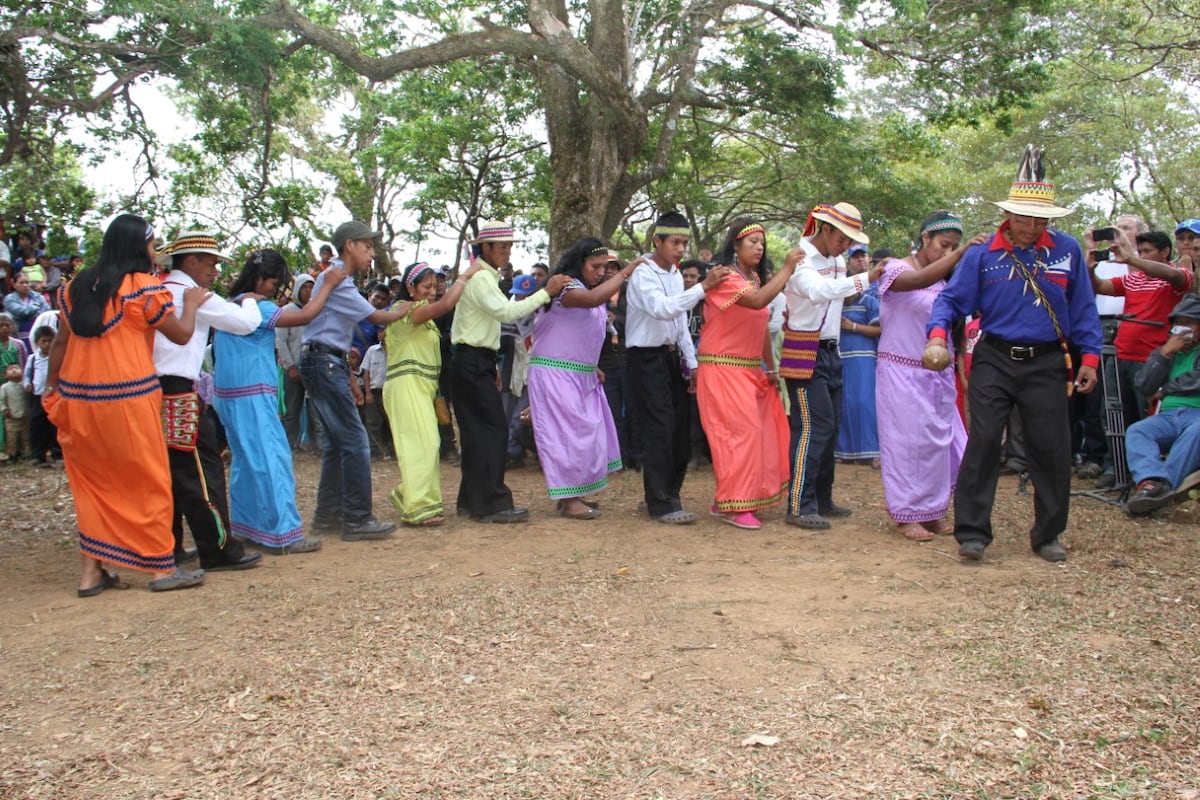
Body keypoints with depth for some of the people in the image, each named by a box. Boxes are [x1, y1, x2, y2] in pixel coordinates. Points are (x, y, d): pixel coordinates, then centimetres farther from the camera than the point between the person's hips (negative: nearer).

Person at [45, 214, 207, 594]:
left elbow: (60, 341, 12)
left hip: (78, 398, 6)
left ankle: (92, 570, 15)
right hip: (128, 397, -5)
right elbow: (181, 334, 1)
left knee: (92, 483, 14)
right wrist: (191, 303, 18)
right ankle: (163, 568, 11)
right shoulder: (144, 288, -7)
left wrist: (51, 387, 21)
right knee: (148, 482, 5)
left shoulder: (76, 287, 9)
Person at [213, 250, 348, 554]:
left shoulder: (233, 304, 14)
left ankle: (244, 524, 22)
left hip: (230, 394, 10)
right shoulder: (256, 307, -14)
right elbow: (304, 315, -19)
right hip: (251, 395, -10)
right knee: (271, 459, -9)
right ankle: (283, 533, -9)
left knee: (246, 460, 16)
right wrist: (328, 284, -9)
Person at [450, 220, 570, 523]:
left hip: (476, 364, 10)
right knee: (494, 429, -11)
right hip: (473, 364, -10)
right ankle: (491, 503, -10)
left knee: (478, 431, 11)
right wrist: (546, 292, -23)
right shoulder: (480, 279, -12)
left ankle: (471, 500, 16)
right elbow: (506, 312, -25)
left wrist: (492, 367, 21)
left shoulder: (486, 277, 20)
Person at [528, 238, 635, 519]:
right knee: (567, 433, -8)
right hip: (555, 373, -9)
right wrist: (626, 272, -32)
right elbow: (592, 298, -37)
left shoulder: (588, 289, 16)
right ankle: (568, 499, -2)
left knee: (585, 433, 10)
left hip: (581, 375, 10)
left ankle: (574, 494, 18)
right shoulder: (565, 286, -14)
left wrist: (592, 368, 16)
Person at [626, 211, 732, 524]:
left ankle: (664, 495, 23)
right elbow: (662, 308, -32)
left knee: (680, 428, 10)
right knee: (660, 430, -8)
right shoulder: (644, 273, -13)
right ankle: (662, 505, -1)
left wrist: (692, 364, 13)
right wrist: (703, 286, -36)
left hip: (672, 356, 8)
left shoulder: (676, 275, 12)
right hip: (647, 358, -8)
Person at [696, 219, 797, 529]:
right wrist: (787, 269, -22)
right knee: (741, 431, -11)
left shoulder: (758, 279, 15)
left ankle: (726, 499, 18)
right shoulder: (724, 277, -12)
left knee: (759, 431, 7)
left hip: (751, 369, 9)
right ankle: (733, 505, -3)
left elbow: (762, 326, 16)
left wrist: (771, 368, 14)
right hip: (723, 368, -9)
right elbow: (757, 301, -28)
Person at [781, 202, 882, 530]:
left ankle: (822, 499, 22)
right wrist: (866, 278, -39)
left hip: (830, 352, 9)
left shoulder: (837, 261, 12)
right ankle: (799, 506, -8)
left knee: (829, 427, 12)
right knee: (814, 426, -12)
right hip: (804, 354, -9)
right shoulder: (801, 260, -15)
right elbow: (818, 290, -34)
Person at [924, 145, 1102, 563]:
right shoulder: (982, 254, -1)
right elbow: (951, 298, -2)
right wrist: (937, 336, -20)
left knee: (1051, 448, 5)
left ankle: (1048, 534, 20)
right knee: (982, 443, -5)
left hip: (1047, 364, 2)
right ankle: (972, 532, 3)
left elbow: (1083, 308, 7)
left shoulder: (1067, 250, 3)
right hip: (994, 360, -1)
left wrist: (1089, 356, 2)